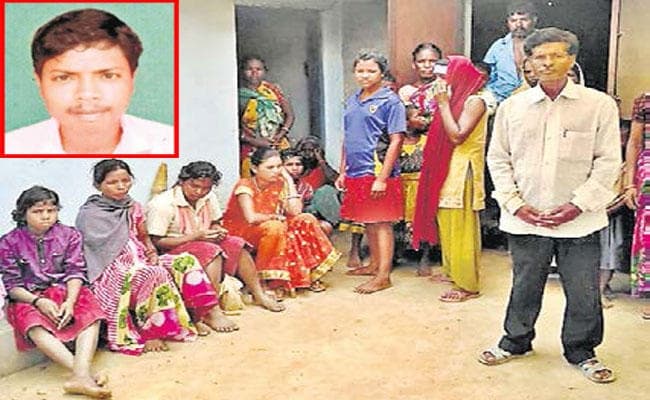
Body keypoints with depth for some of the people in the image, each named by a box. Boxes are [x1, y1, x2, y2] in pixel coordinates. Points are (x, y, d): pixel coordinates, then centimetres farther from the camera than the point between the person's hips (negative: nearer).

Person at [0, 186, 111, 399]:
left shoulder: (69, 235, 5)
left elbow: (75, 272, -2)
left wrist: (70, 301, -21)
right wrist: (38, 301, -21)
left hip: (66, 293, 1)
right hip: (29, 299, -1)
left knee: (91, 316, -30)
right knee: (34, 325, -36)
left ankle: (81, 375, -50)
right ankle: (82, 372, -49)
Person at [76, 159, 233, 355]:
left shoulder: (133, 207, 13)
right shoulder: (89, 214, -6)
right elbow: (105, 250, -10)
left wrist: (152, 253, -3)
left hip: (140, 262, 7)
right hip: (111, 271, -7)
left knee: (186, 262, -10)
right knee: (155, 274, -35)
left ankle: (207, 313, -8)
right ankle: (149, 334, -30)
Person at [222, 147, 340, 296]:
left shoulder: (279, 184, -3)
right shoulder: (245, 185, -19)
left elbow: (295, 211, -16)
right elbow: (251, 218, -33)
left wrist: (289, 180, -14)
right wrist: (274, 217, -17)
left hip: (269, 231, 7)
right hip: (238, 233, -6)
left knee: (307, 220, -8)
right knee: (275, 227, -35)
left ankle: (309, 273, -3)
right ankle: (265, 279, -22)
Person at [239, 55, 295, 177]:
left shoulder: (273, 89, 10)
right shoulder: (238, 94, 0)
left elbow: (289, 114, 9)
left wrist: (281, 134, -7)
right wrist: (253, 141, -14)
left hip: (279, 146, 3)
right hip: (251, 149, -2)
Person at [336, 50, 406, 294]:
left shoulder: (390, 101, -7)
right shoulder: (352, 101, 13)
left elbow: (396, 141, -12)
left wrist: (382, 178, -18)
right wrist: (342, 171, 14)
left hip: (378, 173, -7)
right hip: (356, 173, 7)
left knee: (381, 223, -1)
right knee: (368, 222, 16)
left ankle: (383, 276, 6)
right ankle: (374, 265, 31)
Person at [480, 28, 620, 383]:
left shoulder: (599, 105, 0)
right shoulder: (512, 107, 5)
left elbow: (608, 162, -2)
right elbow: (498, 159, 6)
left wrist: (578, 205, -11)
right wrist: (515, 203, -4)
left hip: (580, 221, -1)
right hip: (525, 219, 1)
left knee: (584, 291, 9)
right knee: (525, 287, 14)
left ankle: (581, 351, 32)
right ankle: (516, 342, 35)